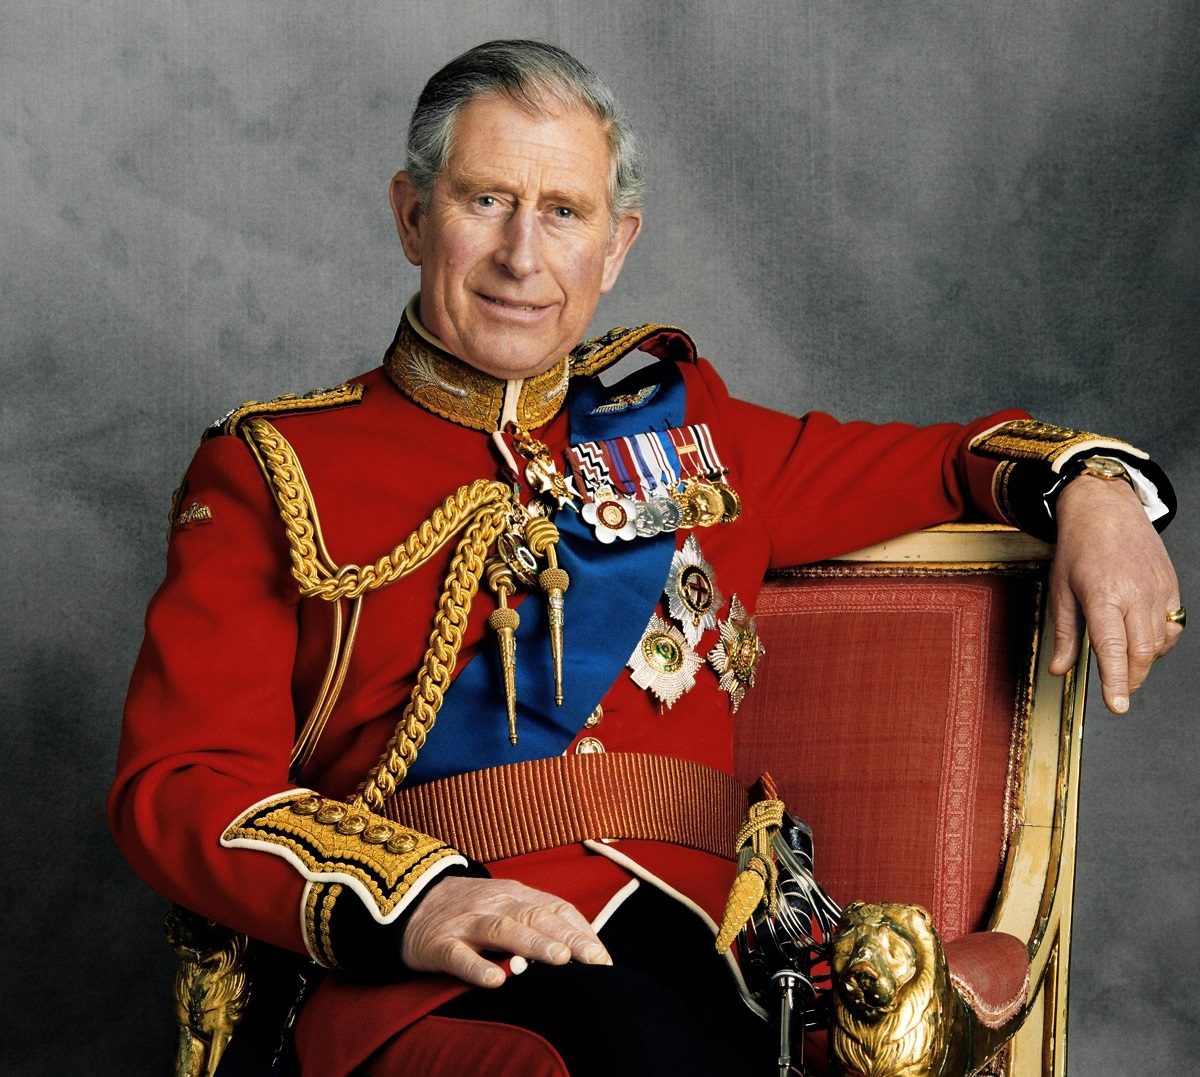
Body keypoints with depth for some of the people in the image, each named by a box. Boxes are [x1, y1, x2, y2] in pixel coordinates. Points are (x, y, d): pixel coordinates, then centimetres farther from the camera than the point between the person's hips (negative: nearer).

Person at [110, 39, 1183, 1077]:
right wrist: (410, 901, -17)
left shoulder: (679, 421, 24)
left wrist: (1092, 490, 11)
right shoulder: (271, 470, 12)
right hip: (419, 990, -3)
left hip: (679, 953, 3)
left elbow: (933, 459, 35)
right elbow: (177, 782, 2)